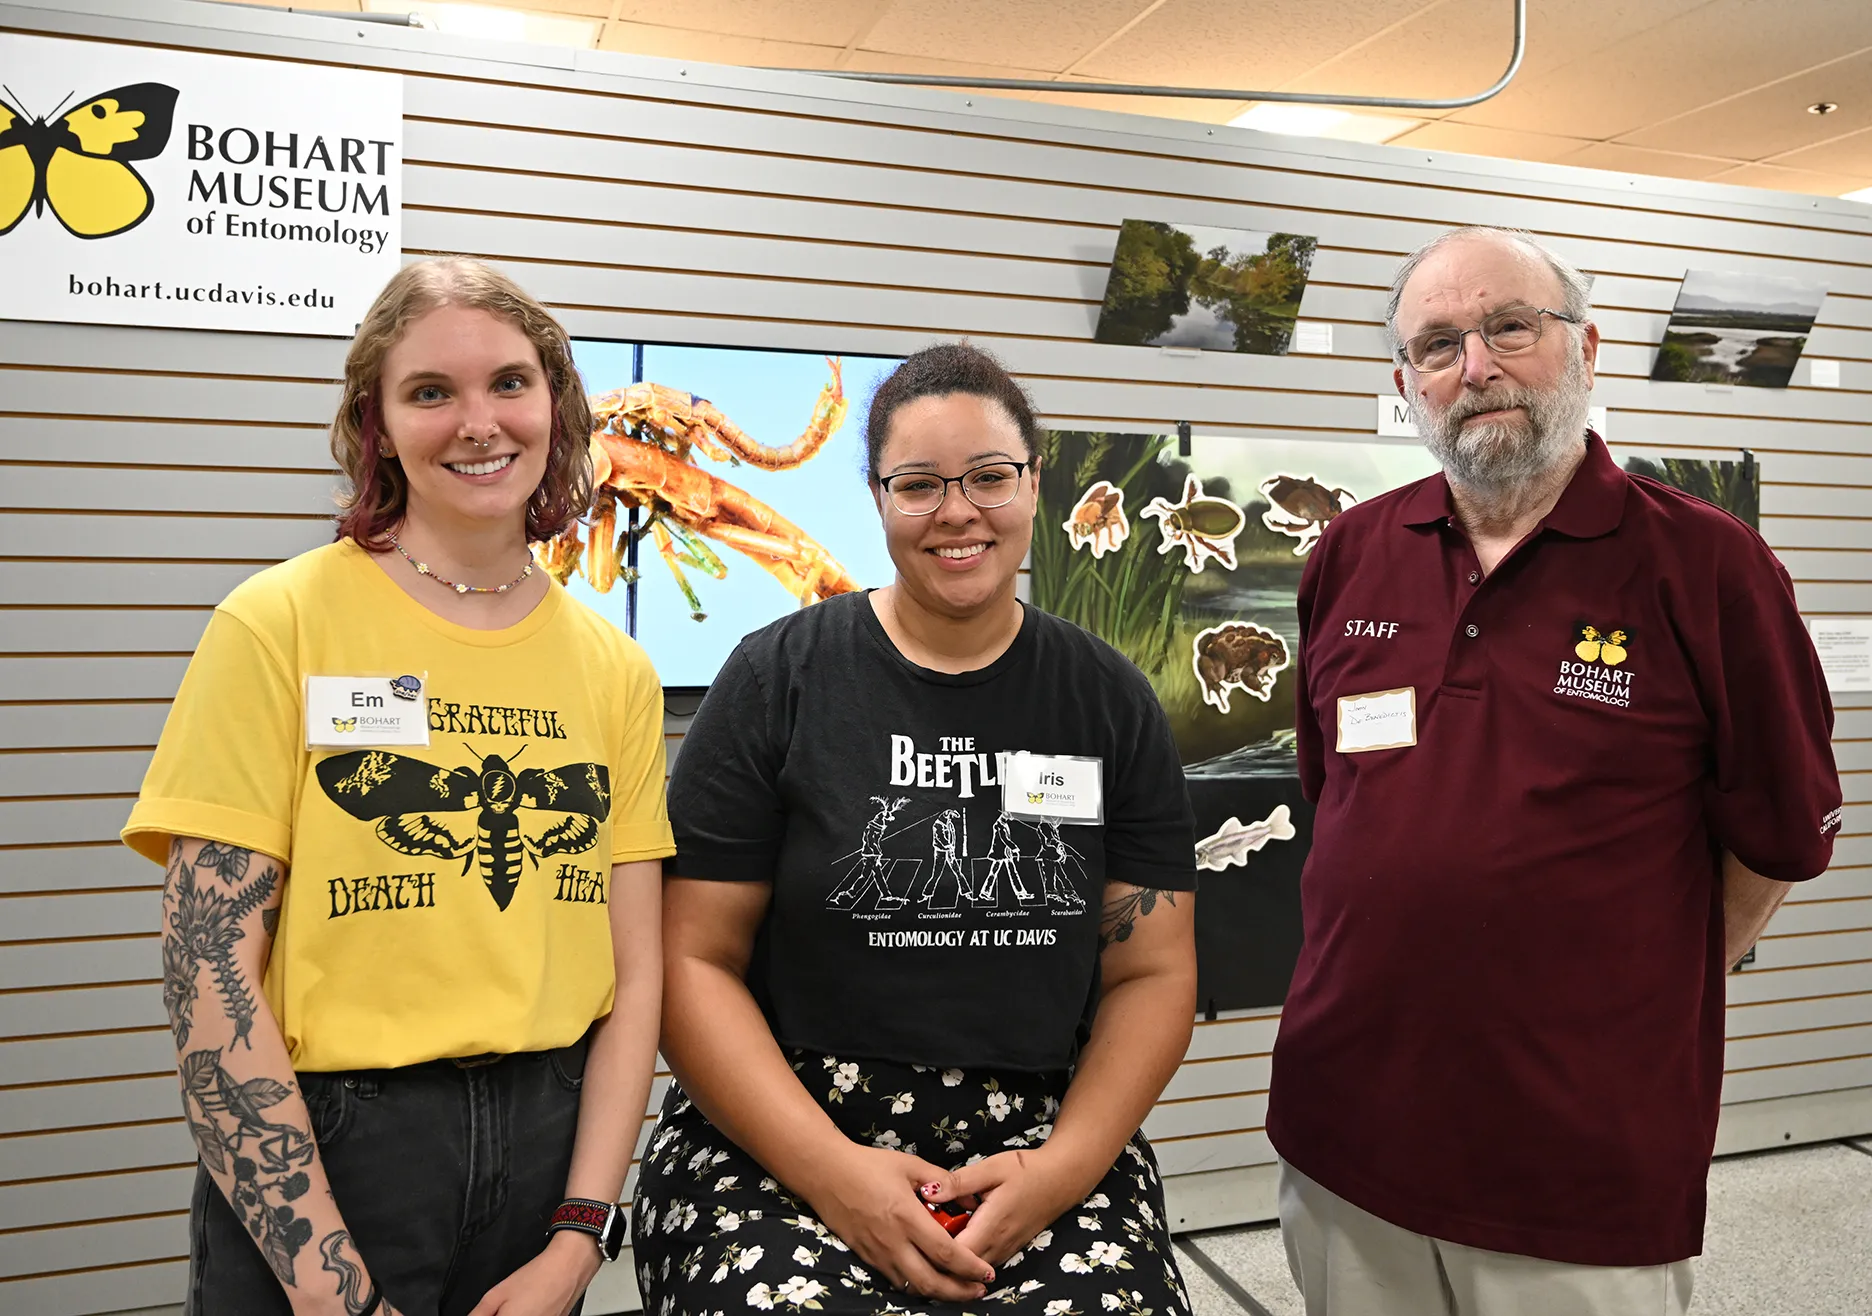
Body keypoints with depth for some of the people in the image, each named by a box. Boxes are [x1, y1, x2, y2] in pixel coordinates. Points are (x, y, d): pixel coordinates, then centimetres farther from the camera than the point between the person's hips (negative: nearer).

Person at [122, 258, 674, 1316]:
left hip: (549, 1140, 4)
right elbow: (210, 972, -12)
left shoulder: (617, 669, 2)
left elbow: (635, 971, 1)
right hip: (325, 1146, -3)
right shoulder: (278, 624, -9)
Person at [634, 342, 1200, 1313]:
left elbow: (1151, 972, 6)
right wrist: (829, 1168, -13)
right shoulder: (776, 680, -1)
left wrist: (1063, 1169, -9)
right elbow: (695, 959, -2)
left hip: (1047, 1134, 2)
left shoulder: (1110, 702, 5)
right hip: (779, 1141, -1)